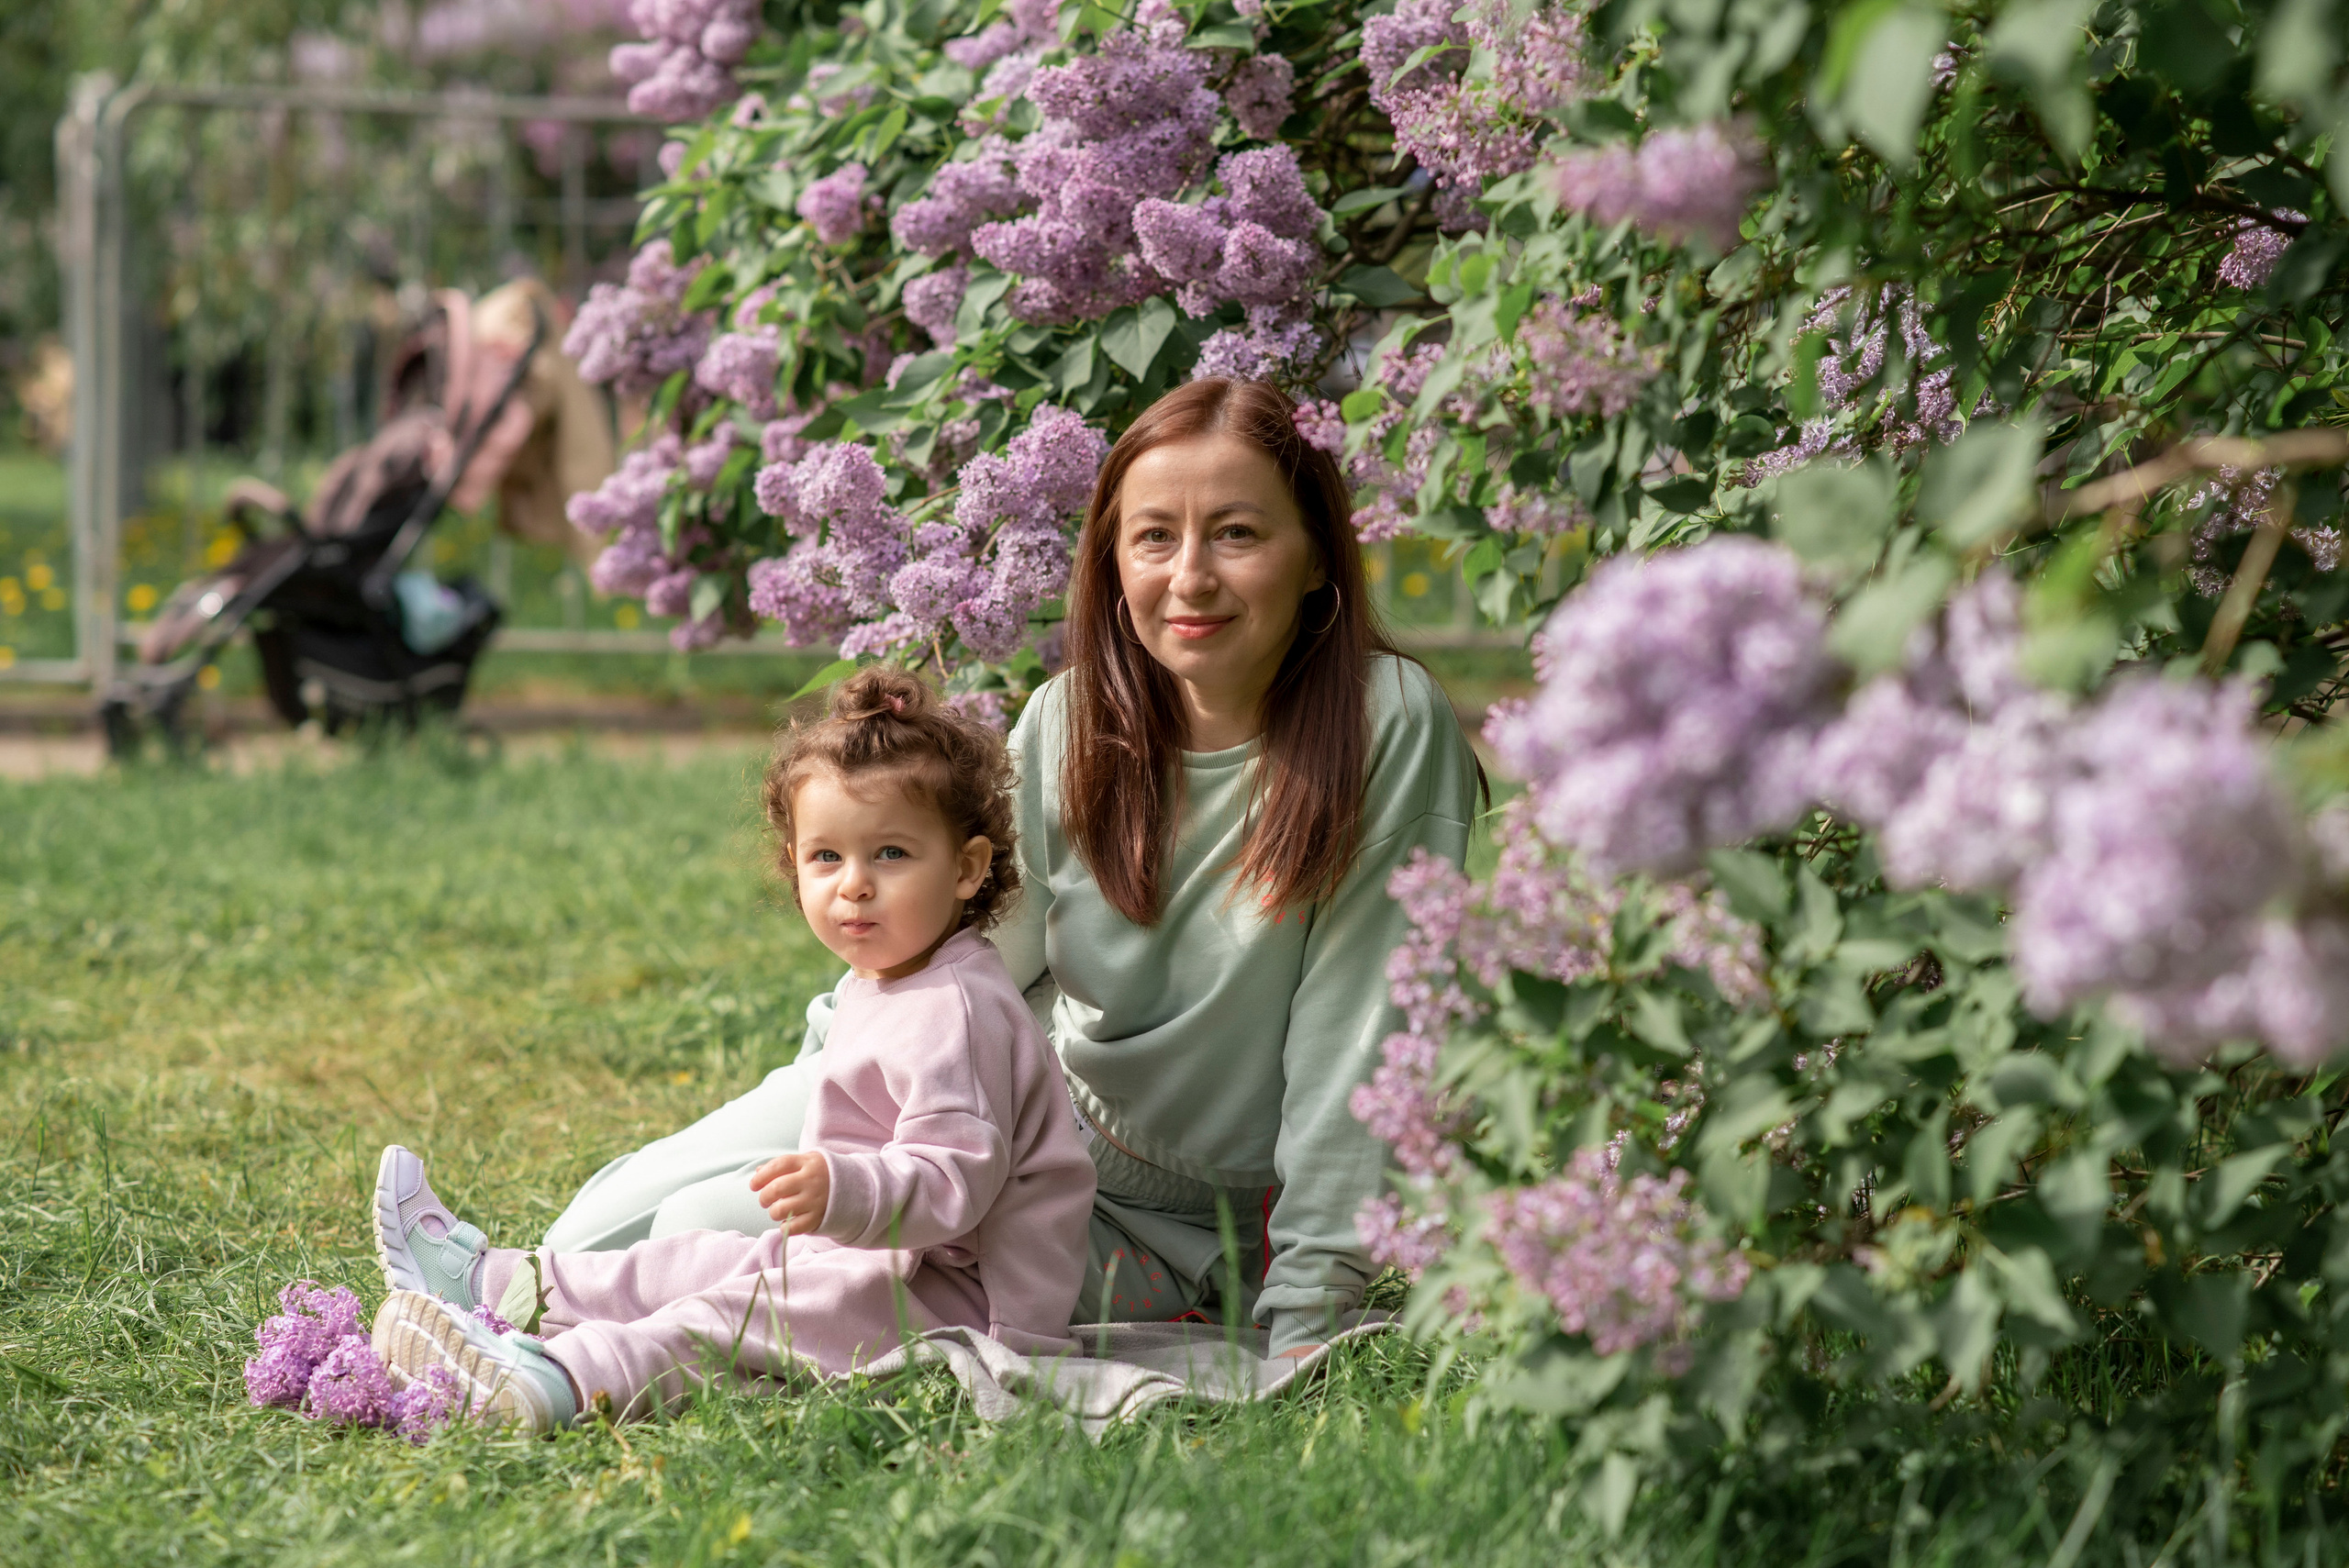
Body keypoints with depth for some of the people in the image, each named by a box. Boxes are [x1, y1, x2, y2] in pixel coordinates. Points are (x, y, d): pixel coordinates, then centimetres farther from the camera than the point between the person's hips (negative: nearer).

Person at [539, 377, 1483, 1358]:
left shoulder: (1389, 730, -19)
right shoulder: (1071, 717, -5)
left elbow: (1355, 1040, -19)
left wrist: (1305, 1327, -21)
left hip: (1159, 1229, -5)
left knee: (722, 1241, -21)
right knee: (594, 1242, -4)